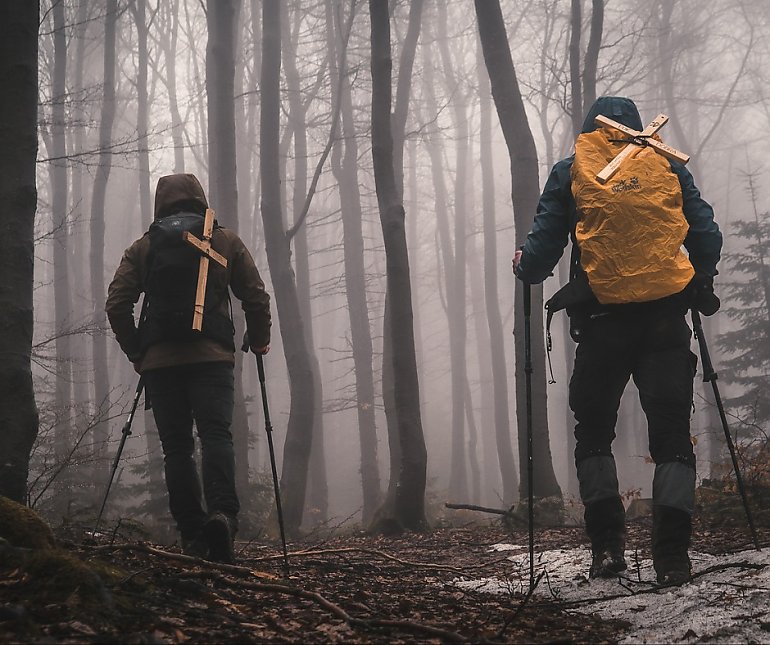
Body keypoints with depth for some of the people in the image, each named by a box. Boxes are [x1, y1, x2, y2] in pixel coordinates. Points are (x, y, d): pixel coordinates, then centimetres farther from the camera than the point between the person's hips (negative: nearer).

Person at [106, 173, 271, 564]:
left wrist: (136, 353, 16)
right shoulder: (225, 242, 11)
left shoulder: (142, 248, 13)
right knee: (216, 434, -9)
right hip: (212, 356, -1)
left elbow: (117, 304, 6)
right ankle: (222, 513, -34)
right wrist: (259, 341, 21)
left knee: (176, 446, 5)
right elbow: (255, 296, 7)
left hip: (159, 360, 1)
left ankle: (192, 535, -1)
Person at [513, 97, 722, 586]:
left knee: (593, 431, 14)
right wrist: (701, 285, 28)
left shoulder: (572, 171, 7)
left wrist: (526, 268, 26)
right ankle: (673, 554, -11)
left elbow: (545, 243, 4)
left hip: (602, 319, -1)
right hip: (667, 318, 1)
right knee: (672, 433, 4)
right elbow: (707, 235, 10)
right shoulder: (668, 165, 11)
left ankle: (608, 542, -2)